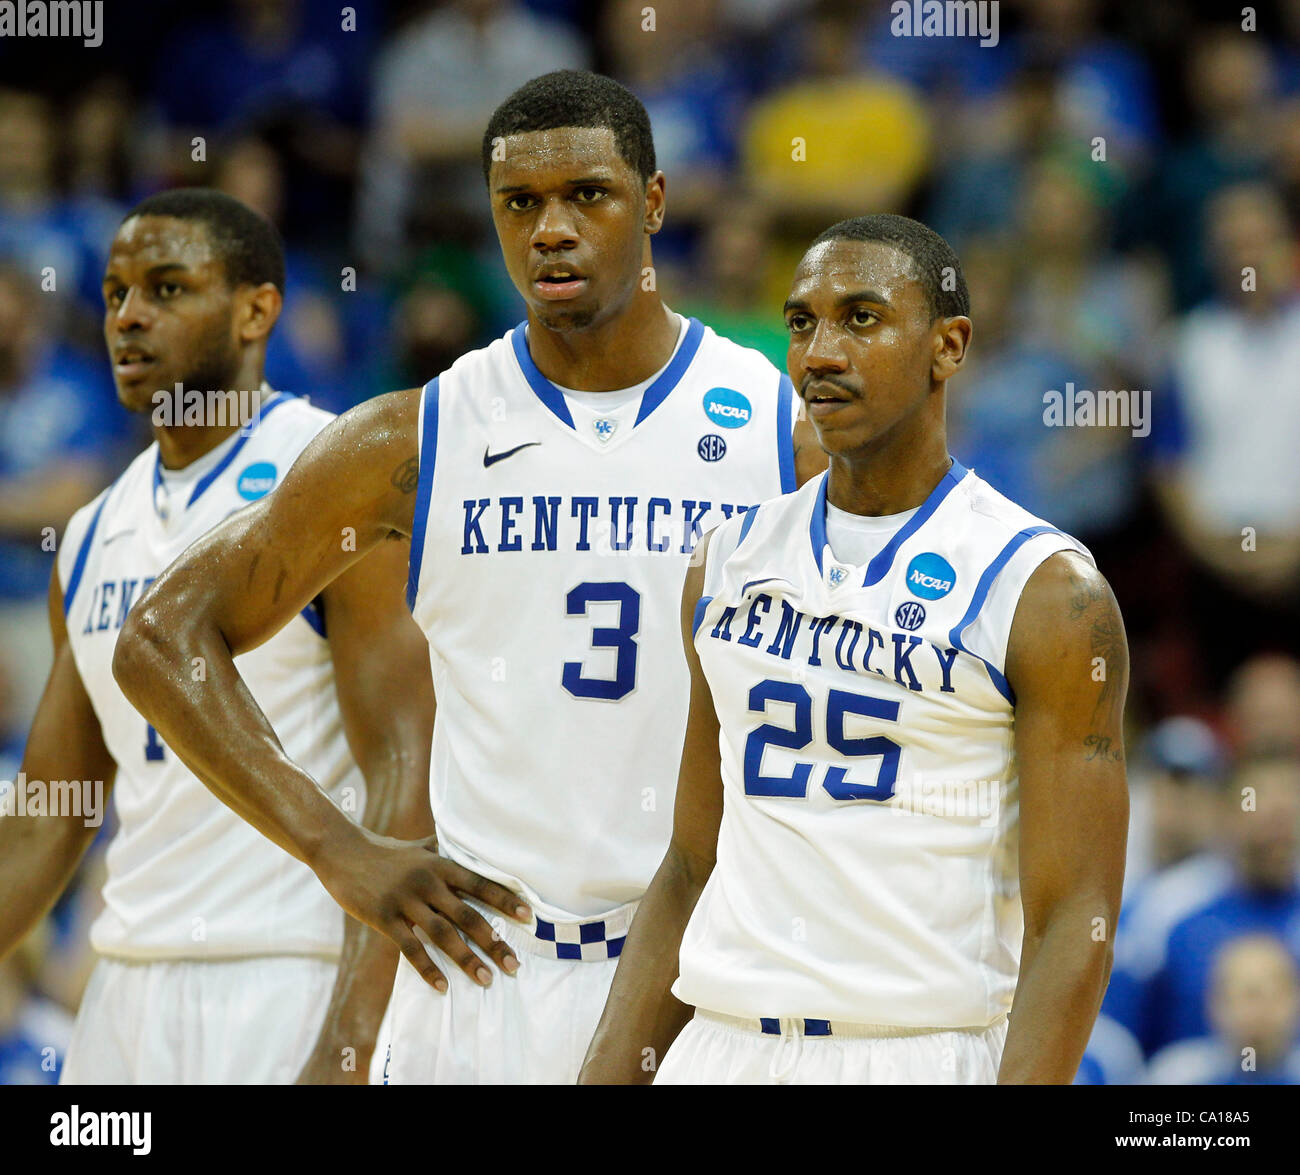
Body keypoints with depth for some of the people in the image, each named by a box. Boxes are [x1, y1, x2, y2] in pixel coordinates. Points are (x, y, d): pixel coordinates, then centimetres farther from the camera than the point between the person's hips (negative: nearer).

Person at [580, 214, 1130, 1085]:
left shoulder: (1047, 593, -7)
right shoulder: (730, 564, 11)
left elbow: (1074, 925, -11)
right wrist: (606, 1079, 9)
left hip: (924, 1057, -5)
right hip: (725, 1046, 5)